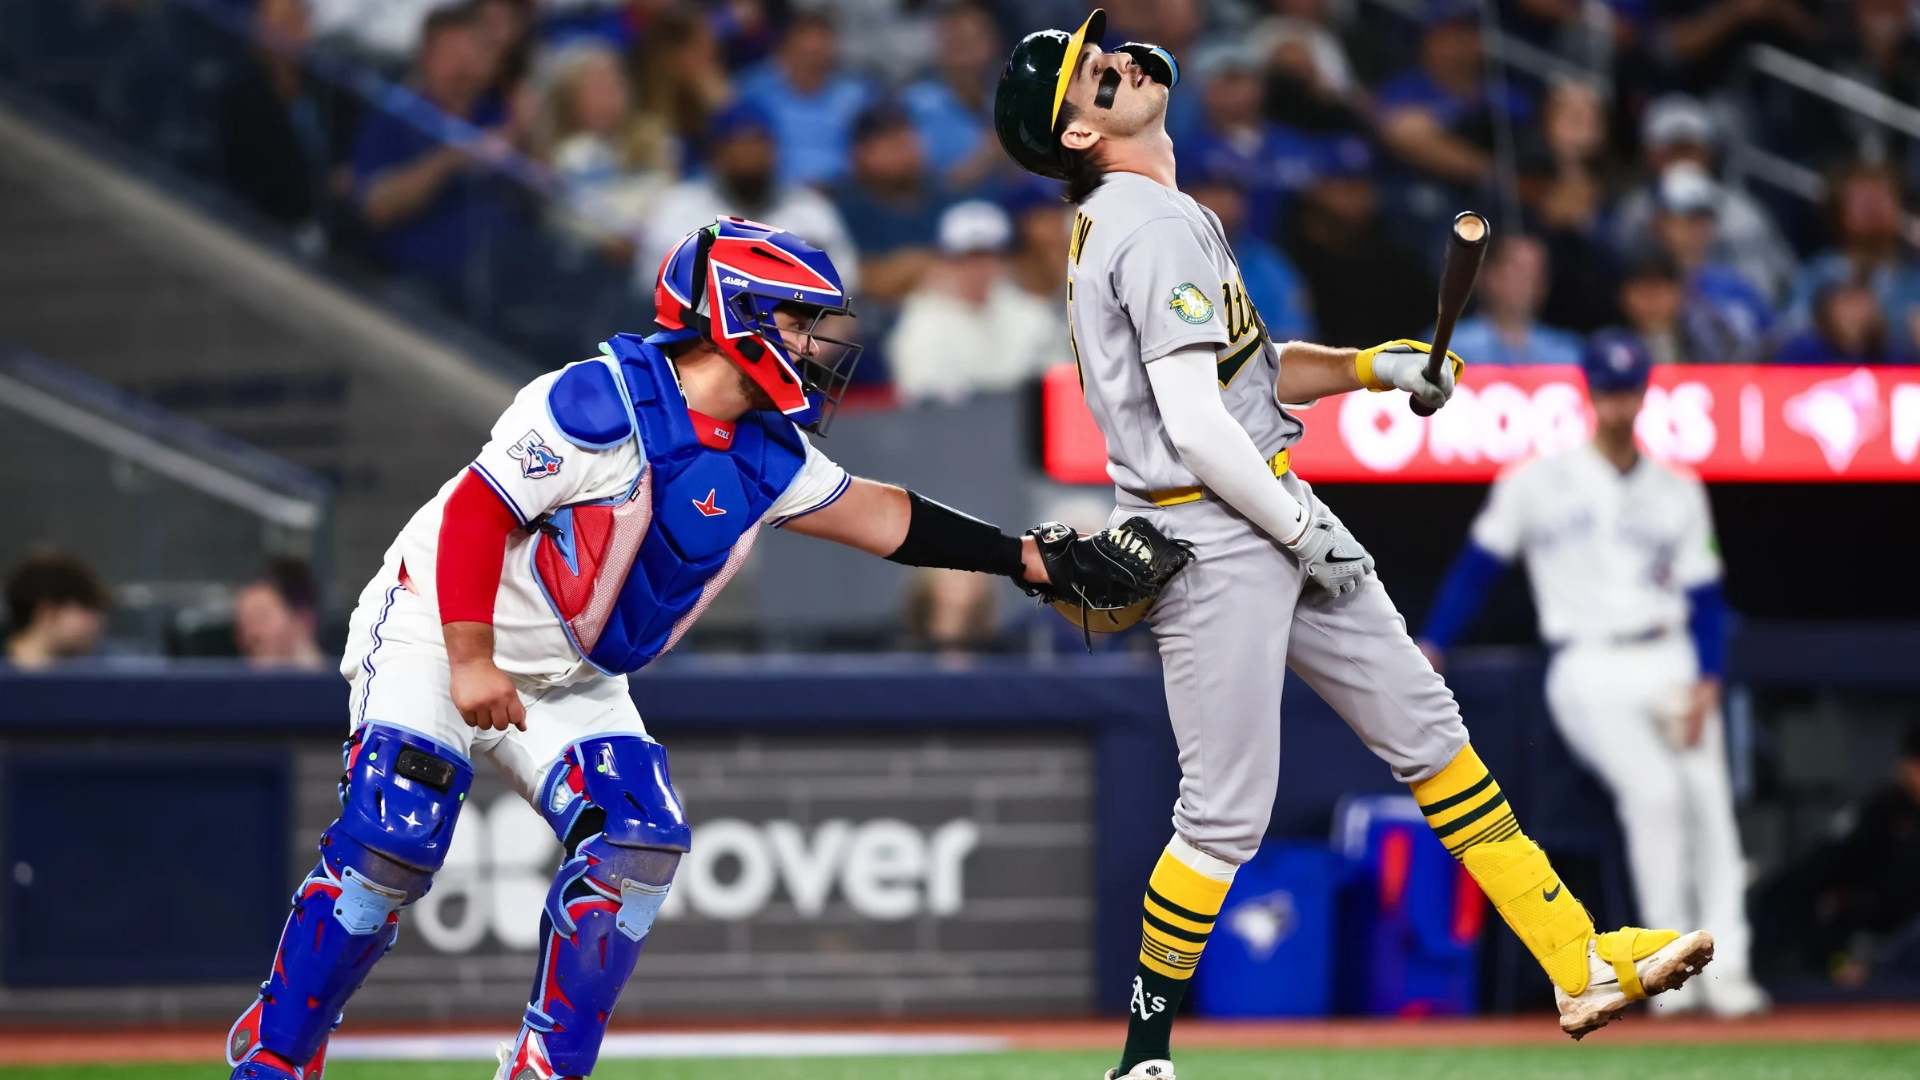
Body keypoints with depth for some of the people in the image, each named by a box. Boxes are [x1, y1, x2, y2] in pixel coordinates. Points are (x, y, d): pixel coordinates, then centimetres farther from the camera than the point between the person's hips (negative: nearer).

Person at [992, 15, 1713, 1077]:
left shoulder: (1120, 224, 15)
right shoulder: (1157, 229, -16)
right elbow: (1194, 422, -22)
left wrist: (1372, 367, 10)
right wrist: (1300, 531, -14)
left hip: (1275, 517, 10)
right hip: (1212, 542, -10)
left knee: (1426, 727, 9)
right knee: (1227, 812, -6)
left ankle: (1578, 961, 10)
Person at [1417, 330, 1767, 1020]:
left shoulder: (1677, 491, 12)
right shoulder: (1539, 482, 5)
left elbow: (1704, 599, 8)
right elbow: (1477, 567, 5)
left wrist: (1706, 683, -7)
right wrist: (1428, 648, -6)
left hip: (1669, 660, 3)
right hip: (1589, 671, -3)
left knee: (1709, 801, -13)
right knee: (1653, 788, -24)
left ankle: (1726, 969, -12)